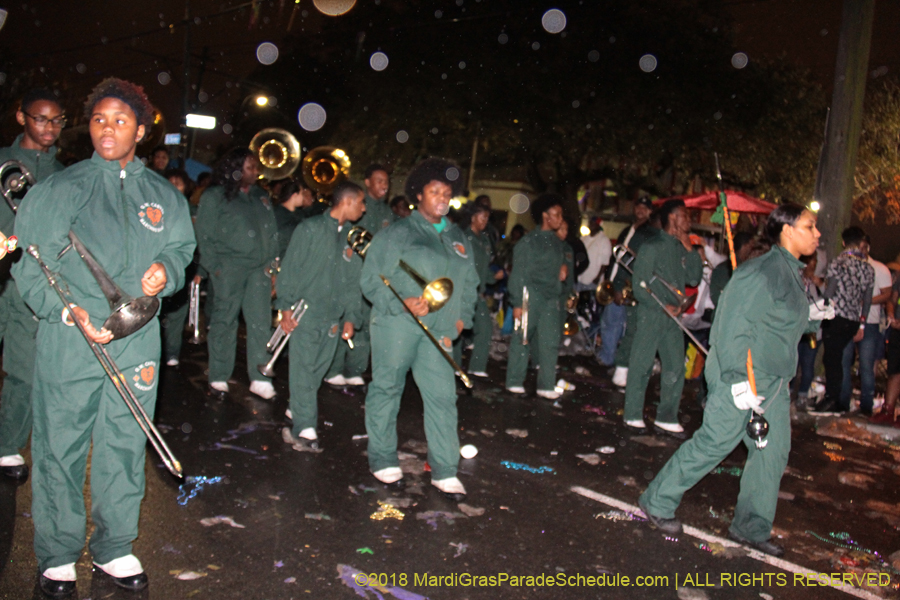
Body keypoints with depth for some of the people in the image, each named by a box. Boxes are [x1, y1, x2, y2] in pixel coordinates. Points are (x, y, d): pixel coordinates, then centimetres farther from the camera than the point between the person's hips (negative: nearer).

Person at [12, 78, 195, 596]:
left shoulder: (163, 195, 11)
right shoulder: (59, 190, 3)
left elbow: (180, 249, 16)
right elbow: (30, 266, 0)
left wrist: (166, 270, -8)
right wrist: (69, 311, -15)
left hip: (137, 343, 2)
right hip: (69, 343, -2)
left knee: (125, 447, 10)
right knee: (61, 449, 5)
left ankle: (114, 548, 27)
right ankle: (58, 557, 24)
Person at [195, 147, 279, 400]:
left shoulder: (261, 197, 18)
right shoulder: (214, 197, 4)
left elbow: (272, 232, 17)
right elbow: (205, 235, 0)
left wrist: (271, 262, 7)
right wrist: (214, 267, -7)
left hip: (259, 268, 4)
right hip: (229, 267, -4)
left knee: (261, 322, -2)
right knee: (224, 320, 1)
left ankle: (260, 378, 1)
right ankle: (219, 378, 11)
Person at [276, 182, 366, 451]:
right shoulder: (311, 228, -2)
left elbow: (354, 281, 14)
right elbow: (290, 268, -3)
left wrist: (350, 318, 7)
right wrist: (286, 307, -8)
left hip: (333, 319, 5)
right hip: (306, 313, -5)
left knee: (317, 371, 9)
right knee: (303, 370, -7)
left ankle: (297, 412, 26)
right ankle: (305, 430, -6)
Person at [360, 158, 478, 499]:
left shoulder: (458, 239, 16)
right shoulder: (397, 234, 0)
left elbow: (469, 282, 23)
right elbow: (370, 279, -4)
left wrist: (462, 316, 8)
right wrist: (402, 303, -17)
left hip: (437, 332, 4)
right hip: (396, 326, -4)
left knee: (443, 396, -1)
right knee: (386, 391, 5)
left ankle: (444, 471, 7)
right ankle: (383, 461, 22)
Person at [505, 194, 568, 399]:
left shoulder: (558, 243, 14)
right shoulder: (528, 241, -5)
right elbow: (518, 274, -7)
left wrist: (564, 271, 2)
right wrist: (517, 303, -11)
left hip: (551, 299, 6)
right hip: (531, 295, -5)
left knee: (550, 342, 2)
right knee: (522, 339, 2)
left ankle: (546, 385, 8)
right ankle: (514, 382, 12)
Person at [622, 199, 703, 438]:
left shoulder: (682, 249, 12)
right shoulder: (652, 247, -8)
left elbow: (693, 278, 6)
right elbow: (640, 286, -10)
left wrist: (690, 250, 1)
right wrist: (664, 306, -17)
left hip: (673, 317, 7)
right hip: (650, 314, -7)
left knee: (676, 367, 6)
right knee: (642, 365, 0)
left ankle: (666, 417, 16)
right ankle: (633, 415, 12)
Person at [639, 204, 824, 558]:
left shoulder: (792, 273, 13)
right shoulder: (762, 271, -17)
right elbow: (734, 324, -22)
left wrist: (811, 317, 4)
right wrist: (738, 379, -25)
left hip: (773, 382, 10)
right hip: (741, 377, -10)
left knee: (773, 452, 10)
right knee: (714, 442, -4)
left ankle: (751, 528, 22)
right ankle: (657, 502, 11)